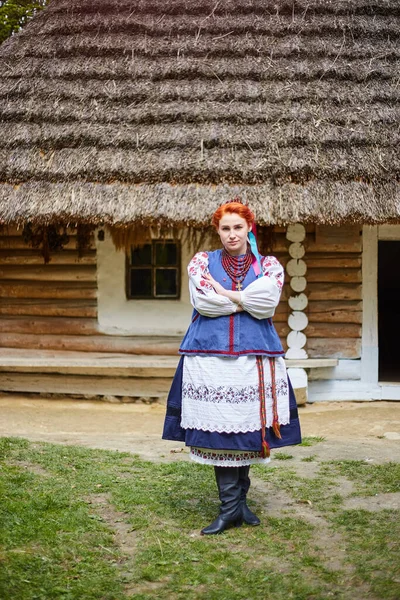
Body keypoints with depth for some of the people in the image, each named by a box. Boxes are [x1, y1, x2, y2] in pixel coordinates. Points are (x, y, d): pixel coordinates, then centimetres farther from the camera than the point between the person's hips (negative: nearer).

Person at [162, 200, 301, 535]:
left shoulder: (268, 265, 10)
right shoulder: (202, 262, 10)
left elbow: (267, 304, -9)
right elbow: (202, 301, -7)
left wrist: (224, 293, -6)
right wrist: (245, 300, -5)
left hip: (255, 357, 1)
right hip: (212, 355, -1)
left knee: (249, 427, 4)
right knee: (218, 429, -6)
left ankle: (238, 500, 20)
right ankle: (231, 507, 0)